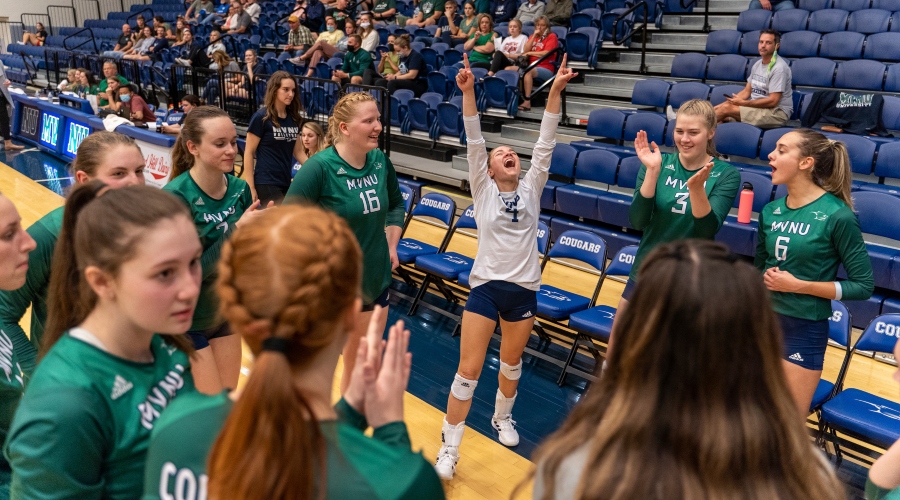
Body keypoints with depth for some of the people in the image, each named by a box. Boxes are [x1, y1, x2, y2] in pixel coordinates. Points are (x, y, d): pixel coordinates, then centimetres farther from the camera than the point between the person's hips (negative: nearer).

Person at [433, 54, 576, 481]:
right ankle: (449, 449, 8)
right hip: (486, 286, -2)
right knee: (468, 371, -4)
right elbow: (474, 142, -11)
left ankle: (502, 417, 47)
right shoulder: (483, 191, -1)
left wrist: (555, 92, -14)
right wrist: (468, 92, -22)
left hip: (523, 290, 3)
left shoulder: (531, 189, 4)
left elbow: (545, 145, -6)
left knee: (511, 364, 19)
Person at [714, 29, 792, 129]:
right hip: (756, 106, 8)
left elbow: (772, 101, -19)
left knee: (726, 108, -23)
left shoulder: (779, 68, -13)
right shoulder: (757, 64, 13)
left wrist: (743, 103, -18)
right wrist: (733, 100, -4)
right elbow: (747, 91, 16)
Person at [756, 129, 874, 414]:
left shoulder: (837, 215, -14)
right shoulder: (771, 210, 2)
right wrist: (766, 278, -4)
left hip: (805, 328, -5)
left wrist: (799, 285, -16)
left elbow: (864, 285, -11)